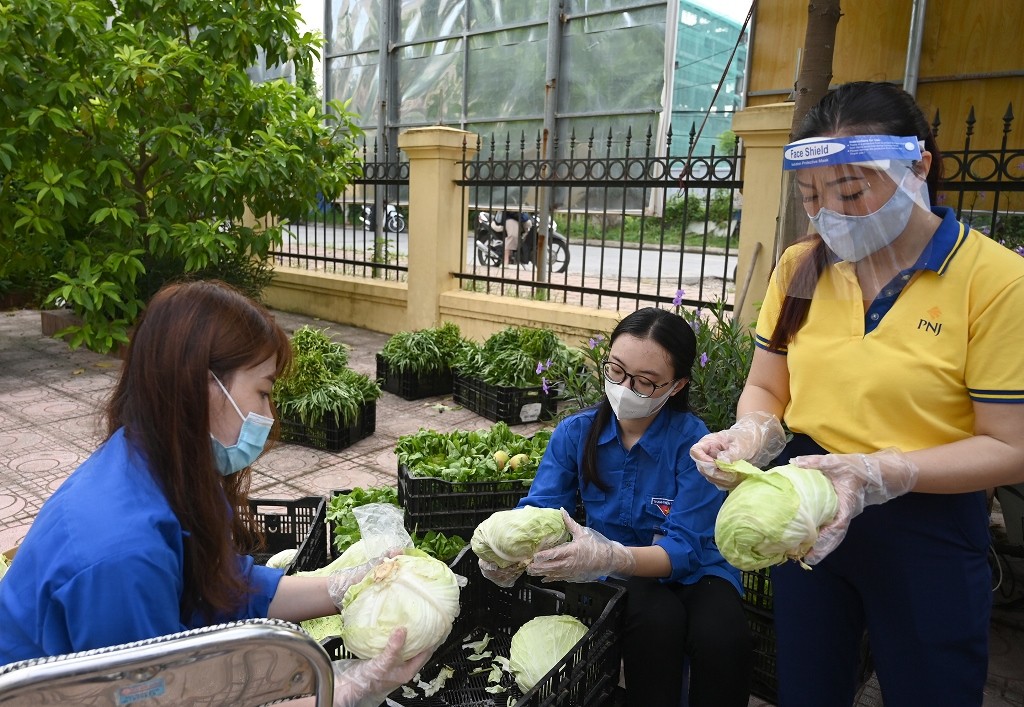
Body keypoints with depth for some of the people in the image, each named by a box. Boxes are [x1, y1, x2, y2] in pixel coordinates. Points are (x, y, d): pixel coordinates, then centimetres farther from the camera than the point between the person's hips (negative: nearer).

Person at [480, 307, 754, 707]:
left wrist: (608, 557, -44)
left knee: (721, 637, -32)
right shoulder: (575, 433, -8)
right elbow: (539, 507, -11)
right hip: (619, 578, 2)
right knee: (656, 617, -31)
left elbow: (684, 549, -24)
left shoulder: (693, 442, -19)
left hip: (690, 570, -1)